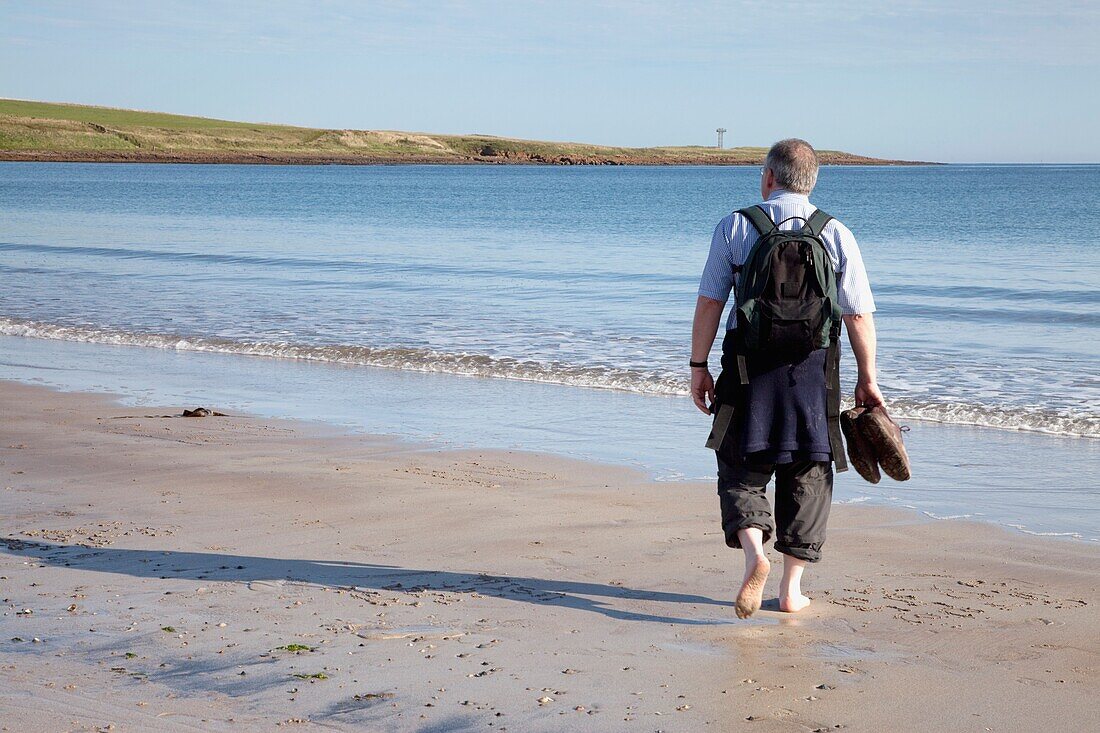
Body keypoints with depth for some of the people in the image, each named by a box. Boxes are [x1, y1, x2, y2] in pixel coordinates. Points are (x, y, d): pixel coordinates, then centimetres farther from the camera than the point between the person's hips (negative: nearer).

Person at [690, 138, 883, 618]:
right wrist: (867, 379, 9)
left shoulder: (734, 228, 0)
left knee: (742, 469, 9)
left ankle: (754, 553, -16)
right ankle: (792, 587, 12)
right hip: (813, 370, 1)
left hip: (749, 367, -1)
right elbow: (859, 314, 1)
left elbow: (709, 302, -2)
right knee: (807, 475, 12)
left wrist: (698, 367, 4)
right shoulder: (837, 235, 2)